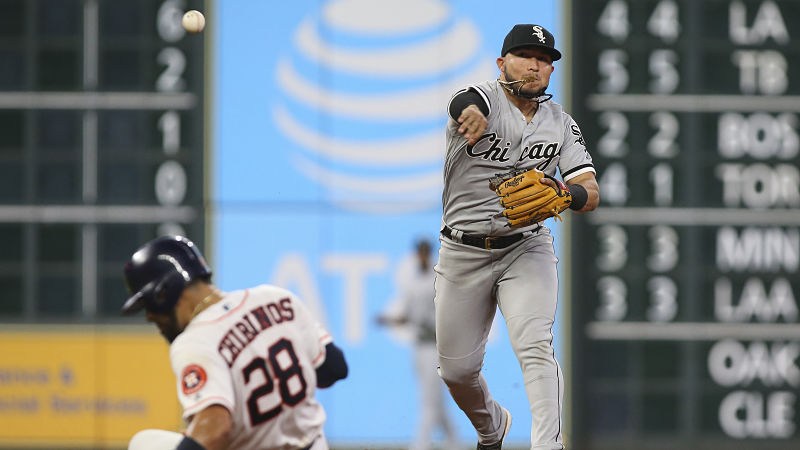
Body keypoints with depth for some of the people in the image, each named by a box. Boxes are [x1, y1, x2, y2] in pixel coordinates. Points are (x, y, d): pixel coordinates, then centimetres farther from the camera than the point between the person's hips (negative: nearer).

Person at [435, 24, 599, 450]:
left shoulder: (561, 123, 3)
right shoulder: (483, 97, -8)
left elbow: (591, 192, -3)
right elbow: (466, 104, -35)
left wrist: (562, 194, -27)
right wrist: (473, 116, -61)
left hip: (526, 249, 1)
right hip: (463, 254, -1)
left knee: (535, 347, -22)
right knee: (457, 368, 7)